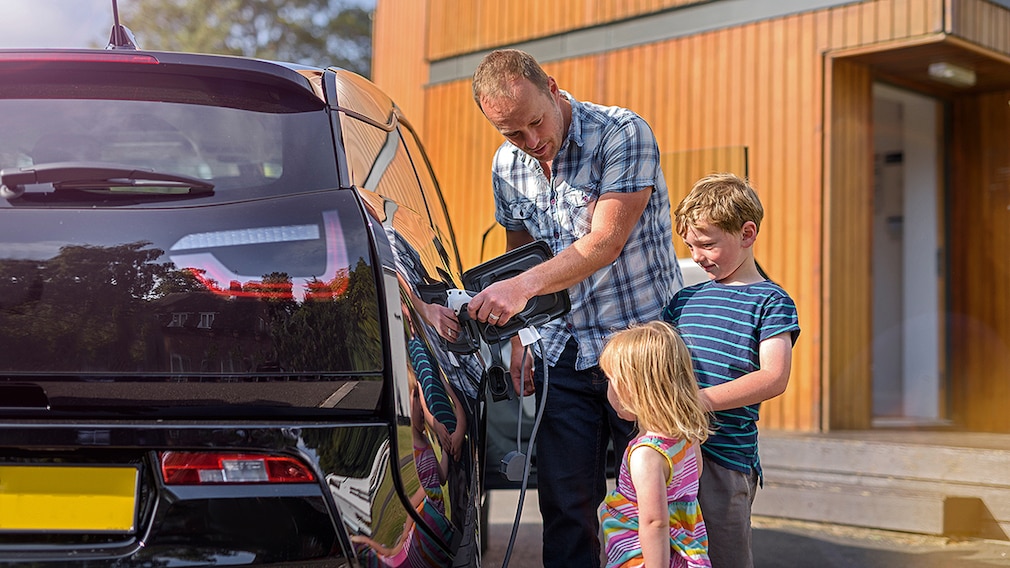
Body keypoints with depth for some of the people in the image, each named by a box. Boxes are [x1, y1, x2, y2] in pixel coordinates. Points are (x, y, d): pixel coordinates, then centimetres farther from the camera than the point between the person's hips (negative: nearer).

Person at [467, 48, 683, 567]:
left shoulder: (622, 134, -14)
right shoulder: (507, 165, 5)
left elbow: (607, 240, -22)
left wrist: (524, 285, -32)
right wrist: (517, 341, 12)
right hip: (562, 355, 5)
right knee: (564, 502, 5)